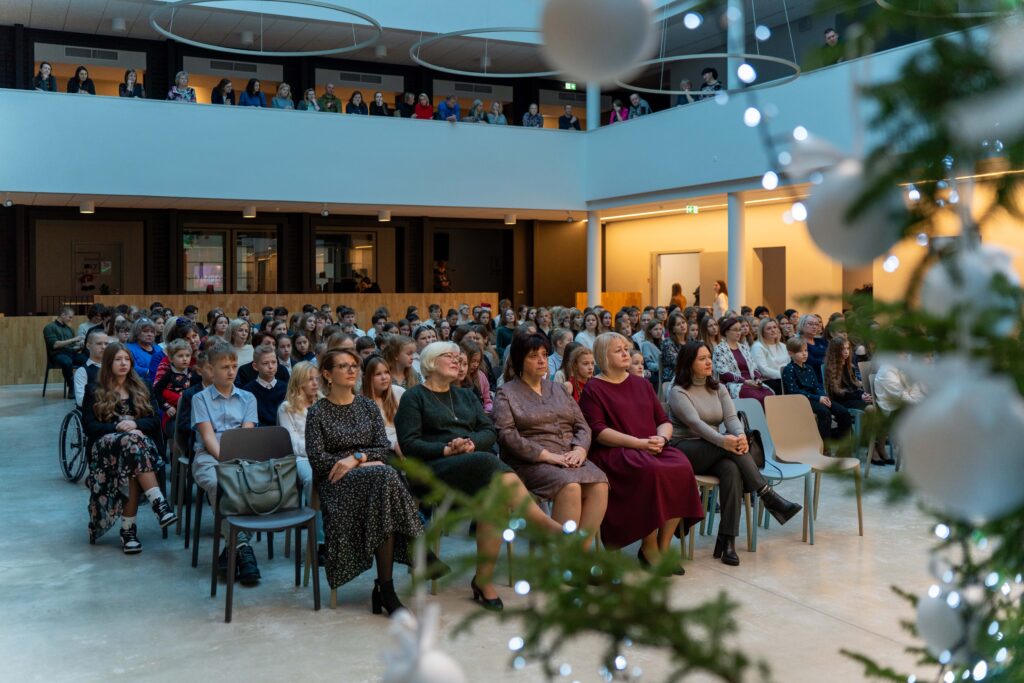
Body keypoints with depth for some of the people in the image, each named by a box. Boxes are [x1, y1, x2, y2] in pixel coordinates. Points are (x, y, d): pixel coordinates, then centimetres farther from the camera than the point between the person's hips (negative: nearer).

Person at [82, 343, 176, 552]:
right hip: (106, 443, -2)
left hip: (141, 439, 2)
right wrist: (118, 427, -13)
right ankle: (160, 504, -47)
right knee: (132, 442, -38)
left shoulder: (141, 389, 21)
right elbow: (89, 427, 3)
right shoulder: (95, 392, 15)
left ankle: (128, 528, -37)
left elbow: (155, 420, 11)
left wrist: (134, 424, -11)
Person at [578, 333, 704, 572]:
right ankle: (648, 548, -18)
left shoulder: (641, 384, 24)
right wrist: (638, 443, -16)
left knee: (682, 466, -26)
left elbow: (664, 420, 18)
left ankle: (664, 546, -16)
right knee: (651, 470, -35)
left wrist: (661, 439, -6)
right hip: (614, 452, -5)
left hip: (652, 450, 5)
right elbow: (598, 431, -7)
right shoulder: (593, 389, 5)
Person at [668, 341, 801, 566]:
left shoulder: (718, 389, 15)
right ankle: (768, 495, -29)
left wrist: (741, 435, -26)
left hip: (713, 453, 4)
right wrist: (723, 441, -37)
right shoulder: (678, 392, -4)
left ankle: (727, 541, -35)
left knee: (732, 470, -32)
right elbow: (695, 423, -20)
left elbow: (731, 417, -2)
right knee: (730, 447, -32)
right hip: (685, 452, -4)